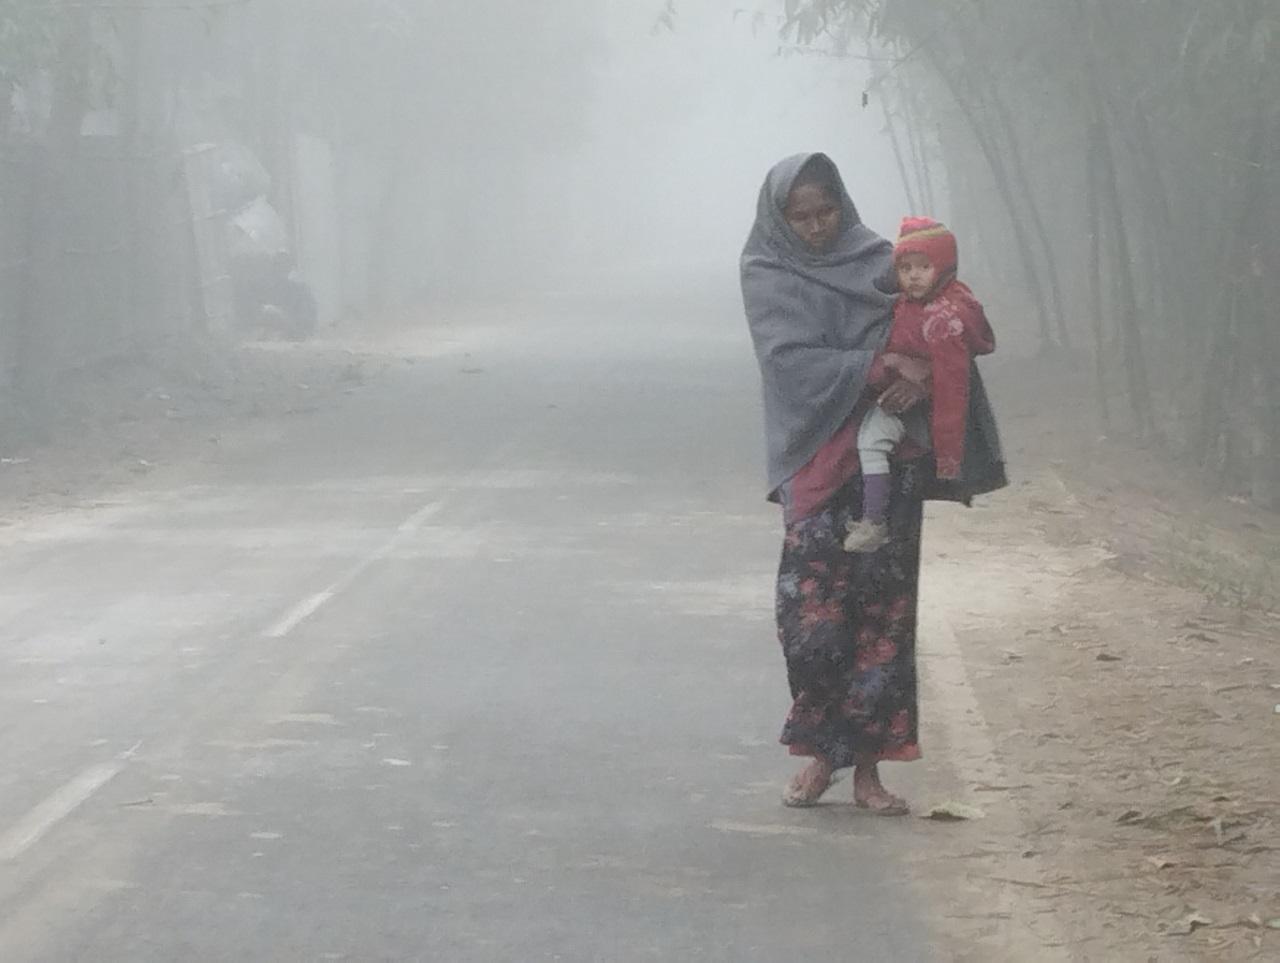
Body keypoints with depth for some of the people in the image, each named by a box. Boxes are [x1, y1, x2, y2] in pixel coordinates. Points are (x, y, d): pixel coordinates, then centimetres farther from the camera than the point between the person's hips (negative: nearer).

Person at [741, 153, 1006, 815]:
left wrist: (922, 374, -15)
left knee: (883, 606, -1)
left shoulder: (879, 260, 9)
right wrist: (882, 367, -19)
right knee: (813, 608, -9)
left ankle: (867, 764, 5)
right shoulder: (769, 276, 3)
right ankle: (820, 752, 7)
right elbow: (791, 359, -9)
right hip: (817, 458, -2)